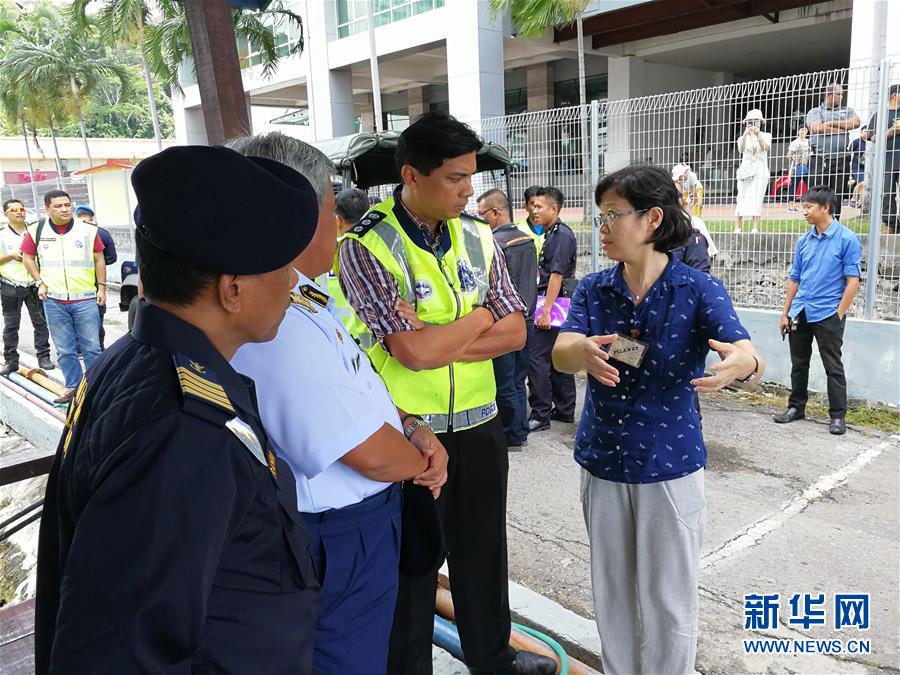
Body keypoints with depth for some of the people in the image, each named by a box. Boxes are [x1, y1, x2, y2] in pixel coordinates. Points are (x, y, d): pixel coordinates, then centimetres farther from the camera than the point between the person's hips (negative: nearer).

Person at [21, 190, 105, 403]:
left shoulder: (88, 230, -3)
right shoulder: (37, 231, 1)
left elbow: (99, 260, 5)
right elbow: (28, 257, 13)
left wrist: (102, 287, 2)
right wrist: (40, 283, 3)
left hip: (86, 299, -2)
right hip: (53, 301, 2)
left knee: (92, 347, 3)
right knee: (64, 350, 9)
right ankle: (72, 387, 21)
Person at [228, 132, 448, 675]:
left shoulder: (304, 298, 2)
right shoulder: (283, 325, -32)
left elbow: (357, 385, 12)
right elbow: (373, 455, -29)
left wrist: (413, 427, -4)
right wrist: (418, 460, -7)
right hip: (340, 543, -10)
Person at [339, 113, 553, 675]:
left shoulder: (477, 235, 0)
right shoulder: (365, 247, -17)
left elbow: (515, 333, -3)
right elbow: (412, 351, -26)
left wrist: (440, 344, -16)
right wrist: (481, 318, -11)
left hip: (480, 423, 5)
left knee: (483, 549, 21)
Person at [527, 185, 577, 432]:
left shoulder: (562, 235, -13)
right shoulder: (552, 233, 16)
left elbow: (557, 275, -20)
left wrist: (546, 311, -23)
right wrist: (544, 308, 21)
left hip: (554, 304, -10)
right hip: (559, 306, 10)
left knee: (537, 358, -8)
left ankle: (540, 414, -2)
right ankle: (564, 410, 22)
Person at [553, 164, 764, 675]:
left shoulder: (699, 290, -11)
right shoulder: (593, 290, -2)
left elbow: (752, 361, -24)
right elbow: (560, 355, -17)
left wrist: (741, 364, -48)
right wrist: (583, 352, -41)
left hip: (671, 466, -3)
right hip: (602, 463, 3)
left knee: (669, 599, 11)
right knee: (613, 593, 19)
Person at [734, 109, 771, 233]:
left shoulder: (766, 136, 10)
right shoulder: (743, 137, 10)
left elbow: (766, 147, -11)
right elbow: (741, 150, -11)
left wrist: (758, 134, -23)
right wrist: (745, 134, -27)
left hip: (760, 172, -1)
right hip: (746, 171, 1)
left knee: (757, 200, -11)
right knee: (741, 199, -6)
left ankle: (755, 228, -13)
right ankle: (737, 228, -7)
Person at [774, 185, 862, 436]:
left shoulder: (847, 239, -8)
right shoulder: (804, 241, 9)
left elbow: (853, 280, -9)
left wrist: (839, 314, -13)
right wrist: (786, 313, 10)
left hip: (827, 314, -5)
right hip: (800, 313, 5)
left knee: (833, 367, 3)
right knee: (798, 364, 14)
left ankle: (837, 416, 13)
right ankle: (796, 406, 27)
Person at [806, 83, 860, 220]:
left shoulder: (846, 111, 19)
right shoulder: (815, 112, 9)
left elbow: (855, 122, -1)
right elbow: (817, 128, -10)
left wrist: (832, 123, -4)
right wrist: (843, 128, -1)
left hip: (841, 160, 3)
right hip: (820, 160, -3)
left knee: (838, 197, 4)